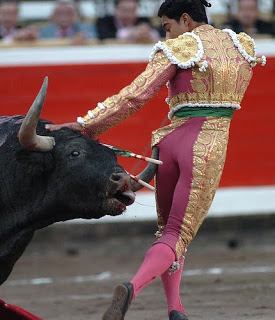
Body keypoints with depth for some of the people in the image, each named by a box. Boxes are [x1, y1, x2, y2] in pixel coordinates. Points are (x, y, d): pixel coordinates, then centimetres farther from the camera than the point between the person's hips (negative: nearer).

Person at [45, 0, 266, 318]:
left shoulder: (178, 49, -4)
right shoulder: (243, 46, 9)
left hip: (170, 141, 0)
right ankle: (132, 288, -32)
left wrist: (85, 125, -8)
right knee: (177, 237, -4)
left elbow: (135, 95, -10)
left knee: (166, 228, 20)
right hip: (209, 147, 1)